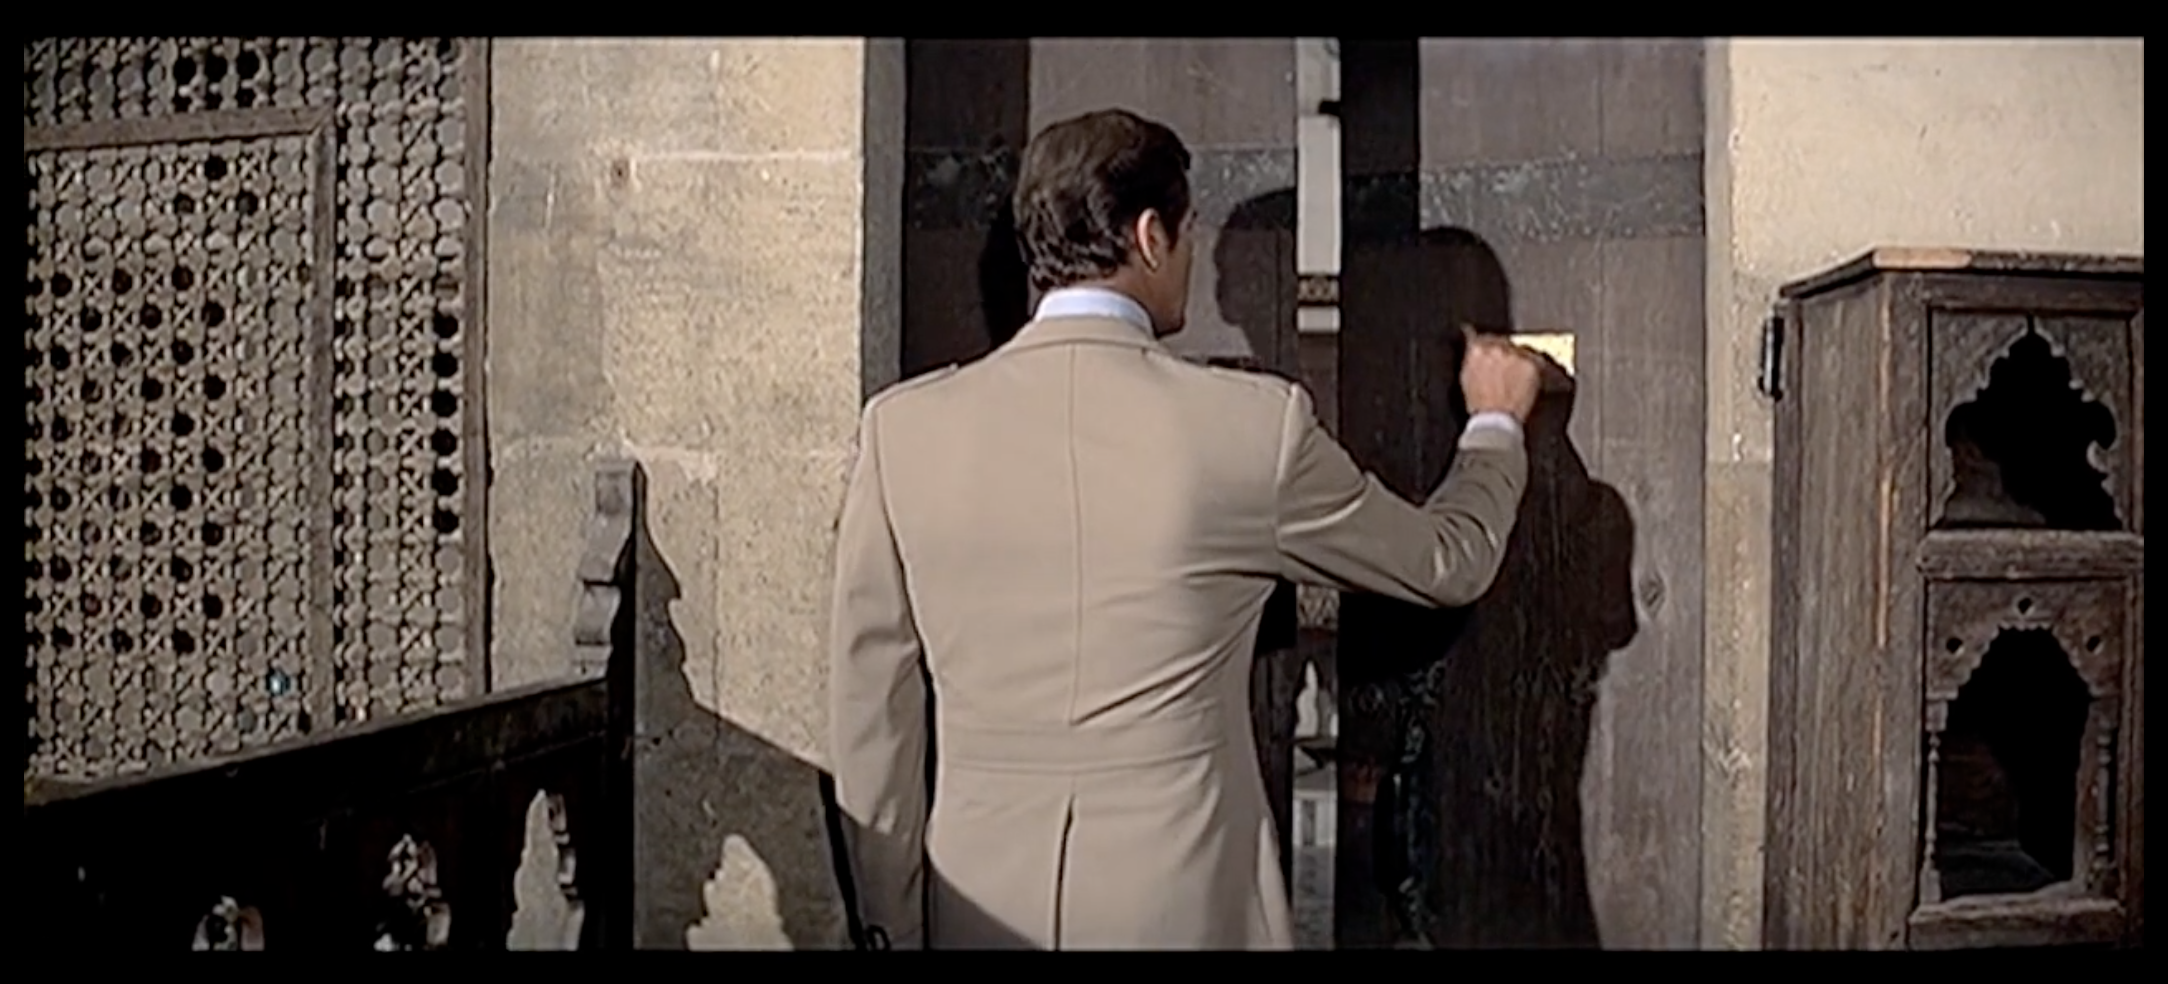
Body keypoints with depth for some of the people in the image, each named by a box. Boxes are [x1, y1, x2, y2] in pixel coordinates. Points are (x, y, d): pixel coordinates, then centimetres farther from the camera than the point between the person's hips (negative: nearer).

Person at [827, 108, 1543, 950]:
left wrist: (892, 924, 11)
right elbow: (1449, 562, 7)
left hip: (979, 909, 2)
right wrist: (1496, 424, 26)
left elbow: (869, 718, 0)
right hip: (1180, 902, -2)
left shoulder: (902, 427, -5)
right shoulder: (1253, 426, -10)